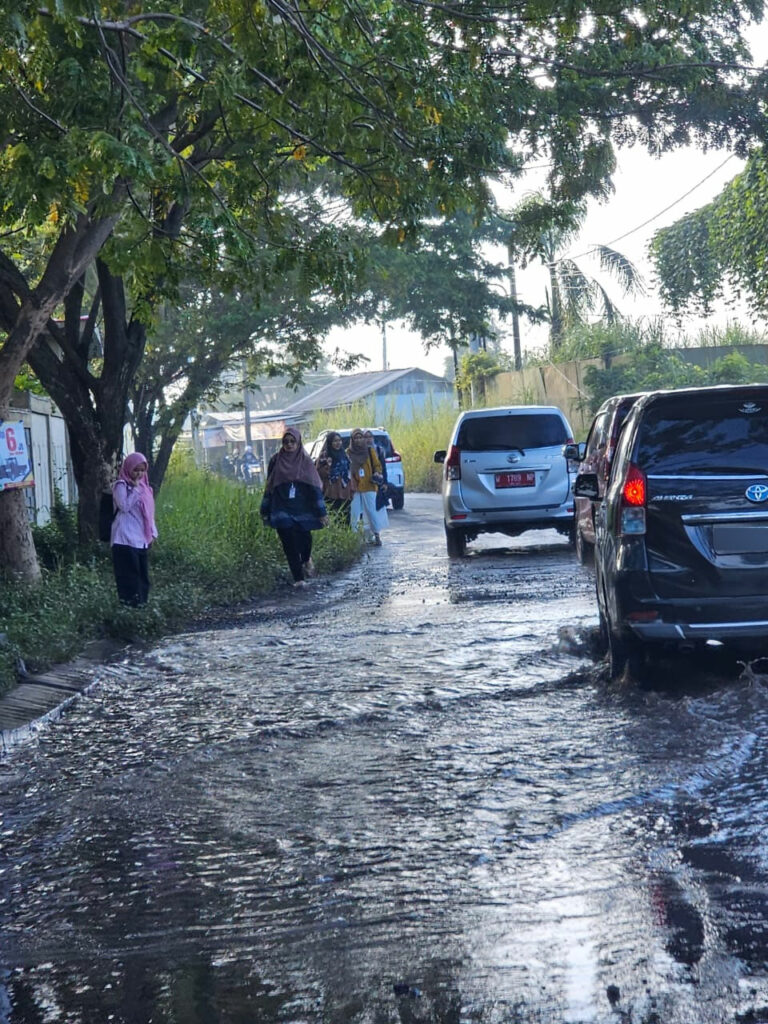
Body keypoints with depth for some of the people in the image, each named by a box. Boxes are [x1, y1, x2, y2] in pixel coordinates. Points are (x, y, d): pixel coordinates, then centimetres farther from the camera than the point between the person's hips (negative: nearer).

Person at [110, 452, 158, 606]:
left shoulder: (143, 487, 16)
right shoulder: (121, 485, -5)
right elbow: (125, 506, -19)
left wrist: (152, 532, 15)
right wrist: (135, 488, -15)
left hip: (141, 539, 7)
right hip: (126, 538, -7)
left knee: (142, 571, 8)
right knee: (129, 570, -8)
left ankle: (141, 599, 13)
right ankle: (129, 599, -5)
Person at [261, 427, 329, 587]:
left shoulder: (305, 461, 1)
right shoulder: (276, 460, 3)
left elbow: (315, 487, -2)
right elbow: (269, 486, 8)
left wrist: (322, 512, -6)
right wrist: (265, 511, 7)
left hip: (302, 509, 0)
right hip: (283, 510, 0)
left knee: (305, 538, -1)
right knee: (289, 543, -5)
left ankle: (306, 560, 34)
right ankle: (298, 579, 1)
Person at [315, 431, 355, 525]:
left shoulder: (344, 455, 16)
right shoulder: (324, 456, -1)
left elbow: (350, 474, 19)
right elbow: (319, 473, -4)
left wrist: (352, 490, 14)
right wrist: (327, 466, -21)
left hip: (345, 494, 5)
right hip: (331, 495, -5)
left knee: (346, 520, 4)